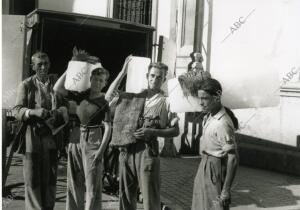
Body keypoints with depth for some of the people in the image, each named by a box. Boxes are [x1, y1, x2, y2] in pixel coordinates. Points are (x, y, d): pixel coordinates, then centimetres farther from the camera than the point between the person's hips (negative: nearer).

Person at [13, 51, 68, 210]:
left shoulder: (56, 82, 9)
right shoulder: (26, 85, 0)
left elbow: (65, 105, 8)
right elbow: (17, 111, -7)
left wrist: (58, 112, -14)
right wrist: (33, 111, -26)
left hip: (52, 137, 3)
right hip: (32, 137, -3)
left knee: (50, 178, 10)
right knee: (32, 180, 0)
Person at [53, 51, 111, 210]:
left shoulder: (104, 103, -2)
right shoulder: (82, 95, 8)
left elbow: (108, 128, -8)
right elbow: (57, 88, 0)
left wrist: (101, 149, -17)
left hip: (92, 141, -4)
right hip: (75, 139, 4)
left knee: (92, 183, -3)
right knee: (74, 182, 11)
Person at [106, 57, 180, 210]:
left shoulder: (166, 102, 2)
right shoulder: (133, 96, 12)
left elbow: (175, 131, 1)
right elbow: (108, 97, 9)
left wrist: (152, 132, -15)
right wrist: (123, 72, 5)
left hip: (147, 150, -4)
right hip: (126, 150, 4)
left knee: (150, 198, -3)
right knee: (126, 194, 12)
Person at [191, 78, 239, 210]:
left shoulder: (222, 124, -26)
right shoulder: (209, 116, -1)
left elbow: (232, 159, -24)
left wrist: (226, 190, -23)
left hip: (214, 168, -9)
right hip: (205, 164, 9)